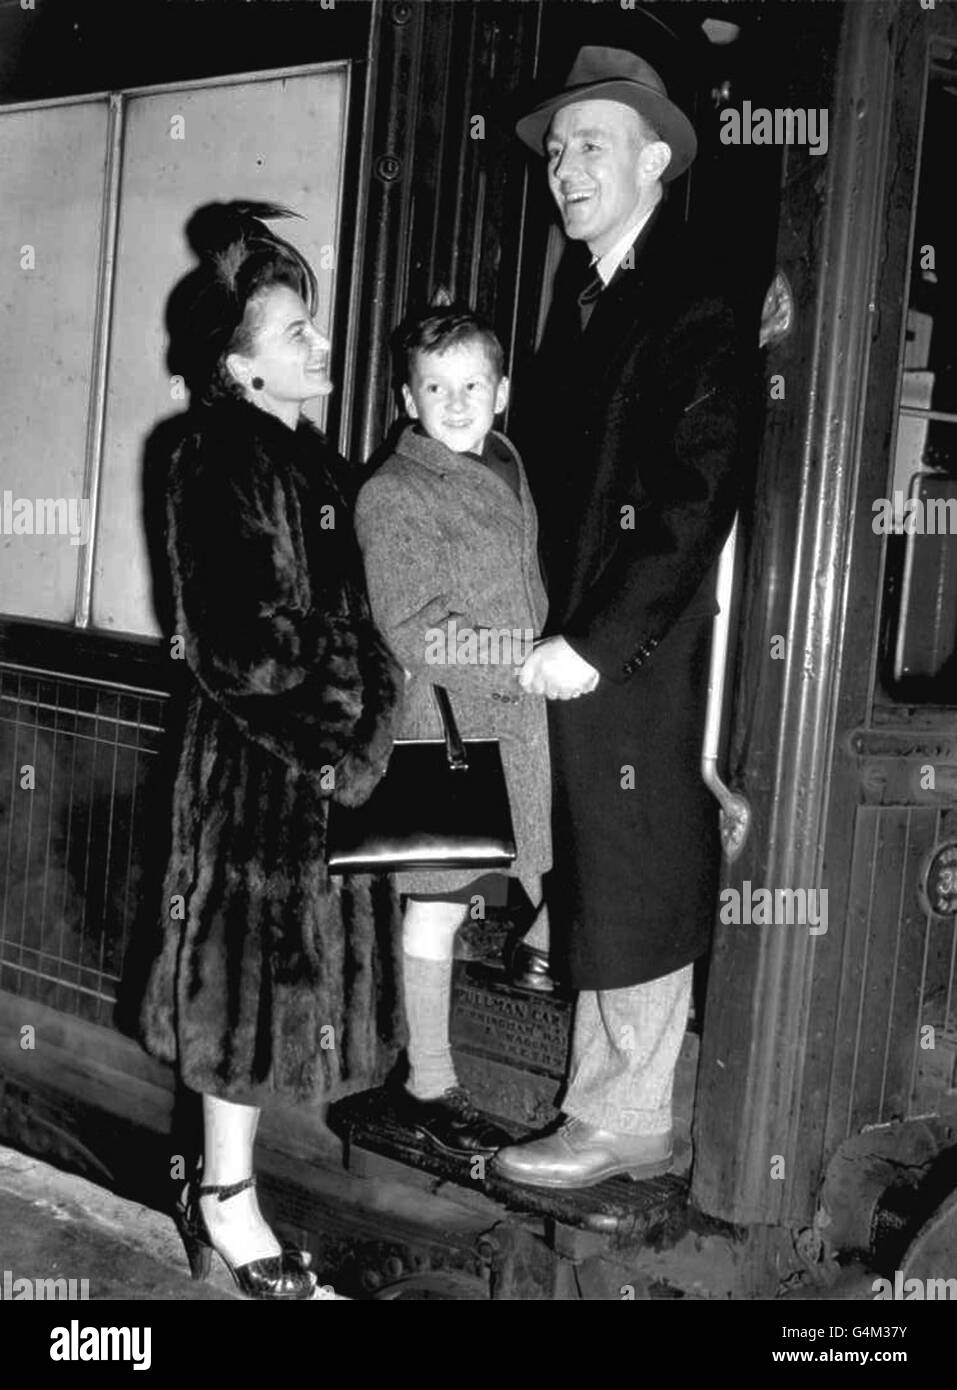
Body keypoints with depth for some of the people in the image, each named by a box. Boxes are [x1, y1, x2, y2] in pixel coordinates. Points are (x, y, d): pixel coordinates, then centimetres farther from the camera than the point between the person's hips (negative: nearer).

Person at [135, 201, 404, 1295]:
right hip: (259, 762, -9)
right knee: (252, 969, 1)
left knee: (280, 974, 15)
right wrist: (323, 746, -14)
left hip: (319, 761, 9)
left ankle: (223, 1179, 28)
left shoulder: (304, 454, 12)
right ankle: (225, 1202, 14)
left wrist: (356, 732, 7)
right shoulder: (221, 458, -15)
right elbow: (240, 644, -20)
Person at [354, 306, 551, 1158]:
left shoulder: (510, 465, 12)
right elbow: (412, 632, -19)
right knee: (438, 904, 3)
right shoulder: (394, 496, -12)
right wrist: (528, 659, -21)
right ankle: (430, 1084, 15)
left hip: (526, 714, 7)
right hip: (446, 723, -7)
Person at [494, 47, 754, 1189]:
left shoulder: (694, 310, -8)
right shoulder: (581, 311, 17)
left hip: (638, 664, -7)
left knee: (634, 885, 2)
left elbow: (695, 503, -15)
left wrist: (594, 645, -16)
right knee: (597, 886, 11)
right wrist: (546, 632, 7)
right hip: (572, 651, 7)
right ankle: (611, 1106, 21)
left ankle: (622, 1124, 14)